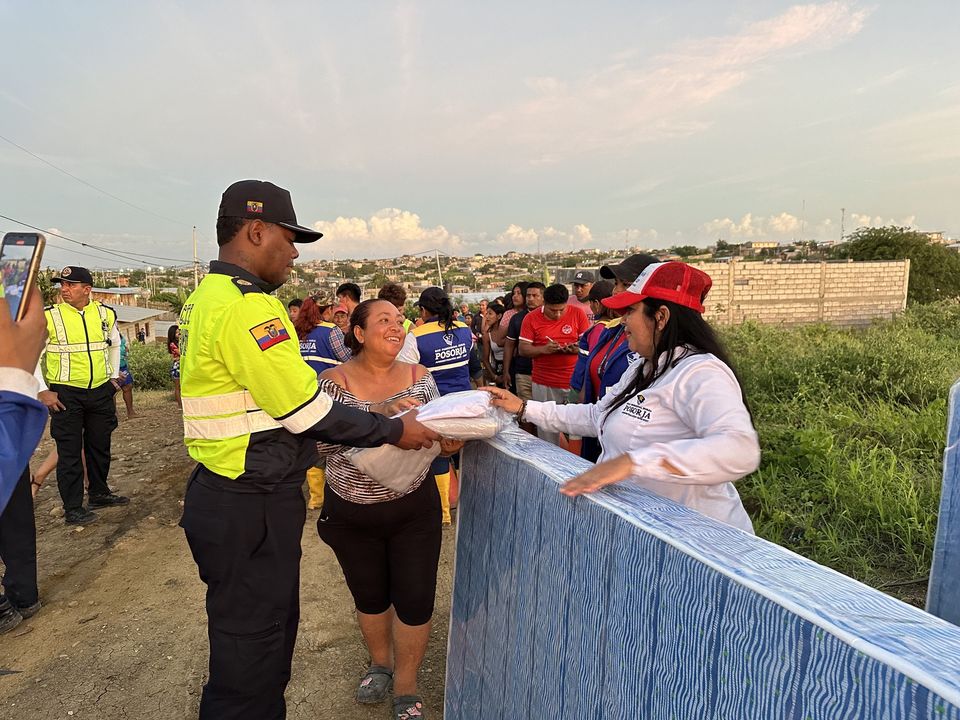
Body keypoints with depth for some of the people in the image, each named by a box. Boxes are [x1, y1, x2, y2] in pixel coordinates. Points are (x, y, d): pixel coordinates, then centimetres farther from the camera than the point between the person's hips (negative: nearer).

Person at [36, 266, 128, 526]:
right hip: (66, 394, -3)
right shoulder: (48, 316, -8)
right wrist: (43, 391, -8)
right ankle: (72, 508, 11)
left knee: (100, 445, 14)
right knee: (70, 451, 2)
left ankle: (99, 493, 32)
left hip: (101, 391, 4)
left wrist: (114, 377, 17)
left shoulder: (105, 314, 2)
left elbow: (115, 345, 20)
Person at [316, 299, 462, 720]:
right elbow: (321, 441, -22)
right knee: (369, 595, 20)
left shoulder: (419, 377, -3)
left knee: (415, 600, 6)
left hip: (413, 510, 1)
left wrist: (448, 444, -21)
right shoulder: (336, 381, -10)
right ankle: (380, 662, 49)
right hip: (352, 514, 0)